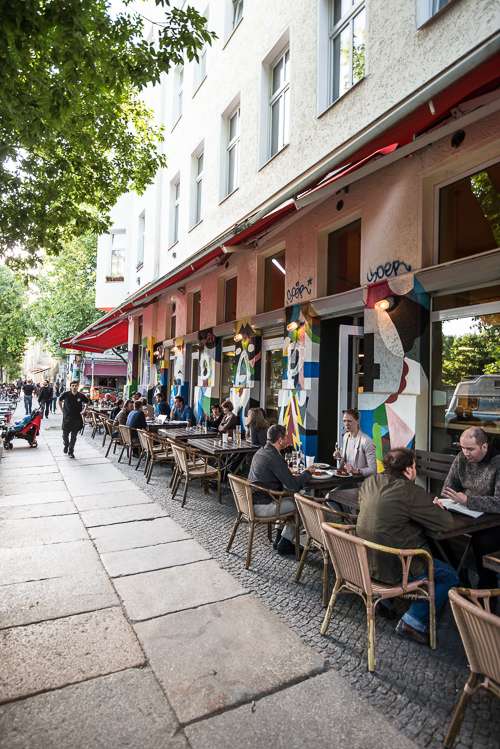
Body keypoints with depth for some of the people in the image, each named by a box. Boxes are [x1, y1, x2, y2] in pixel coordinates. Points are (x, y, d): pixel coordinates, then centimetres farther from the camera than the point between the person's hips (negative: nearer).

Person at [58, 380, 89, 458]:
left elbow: (87, 402, 14)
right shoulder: (65, 394, -7)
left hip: (76, 419, 0)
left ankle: (71, 451, 16)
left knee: (73, 436, 4)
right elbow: (59, 400, 12)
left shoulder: (81, 396, -5)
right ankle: (66, 446, 36)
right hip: (66, 418, 0)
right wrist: (62, 409, 8)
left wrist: (84, 411, 9)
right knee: (65, 435, 6)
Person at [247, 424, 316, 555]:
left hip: (252, 502, 10)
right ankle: (284, 543, 12)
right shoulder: (274, 457, -22)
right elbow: (293, 484, -19)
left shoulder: (260, 452, 9)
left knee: (290, 499, 25)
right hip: (261, 507, -10)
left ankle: (278, 539, 28)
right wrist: (307, 472, -3)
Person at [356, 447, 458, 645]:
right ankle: (413, 621, 6)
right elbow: (447, 523, -15)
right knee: (450, 577, 10)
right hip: (392, 566, -7)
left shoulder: (370, 482, -1)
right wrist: (438, 509, 9)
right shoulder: (411, 492, -22)